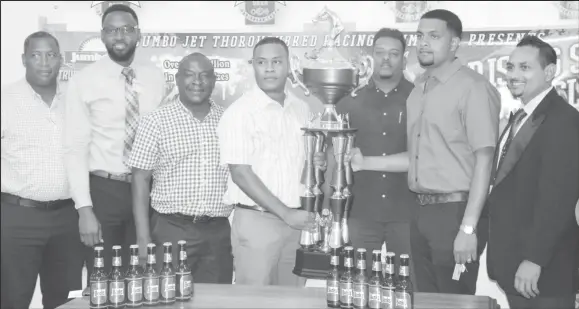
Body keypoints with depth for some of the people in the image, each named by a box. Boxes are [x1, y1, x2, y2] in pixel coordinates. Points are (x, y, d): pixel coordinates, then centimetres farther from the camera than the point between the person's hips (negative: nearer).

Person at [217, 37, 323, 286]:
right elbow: (240, 173, -13)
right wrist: (285, 213, -17)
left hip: (297, 220, 5)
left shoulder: (302, 110, 9)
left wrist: (317, 162, -3)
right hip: (256, 221, -5)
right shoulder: (239, 112, -8)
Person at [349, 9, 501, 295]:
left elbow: (483, 160, -15)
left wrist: (468, 228, -19)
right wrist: (364, 162, 9)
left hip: (455, 212, -7)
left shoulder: (473, 87, -11)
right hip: (422, 213, 7)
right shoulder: (418, 91, 13)